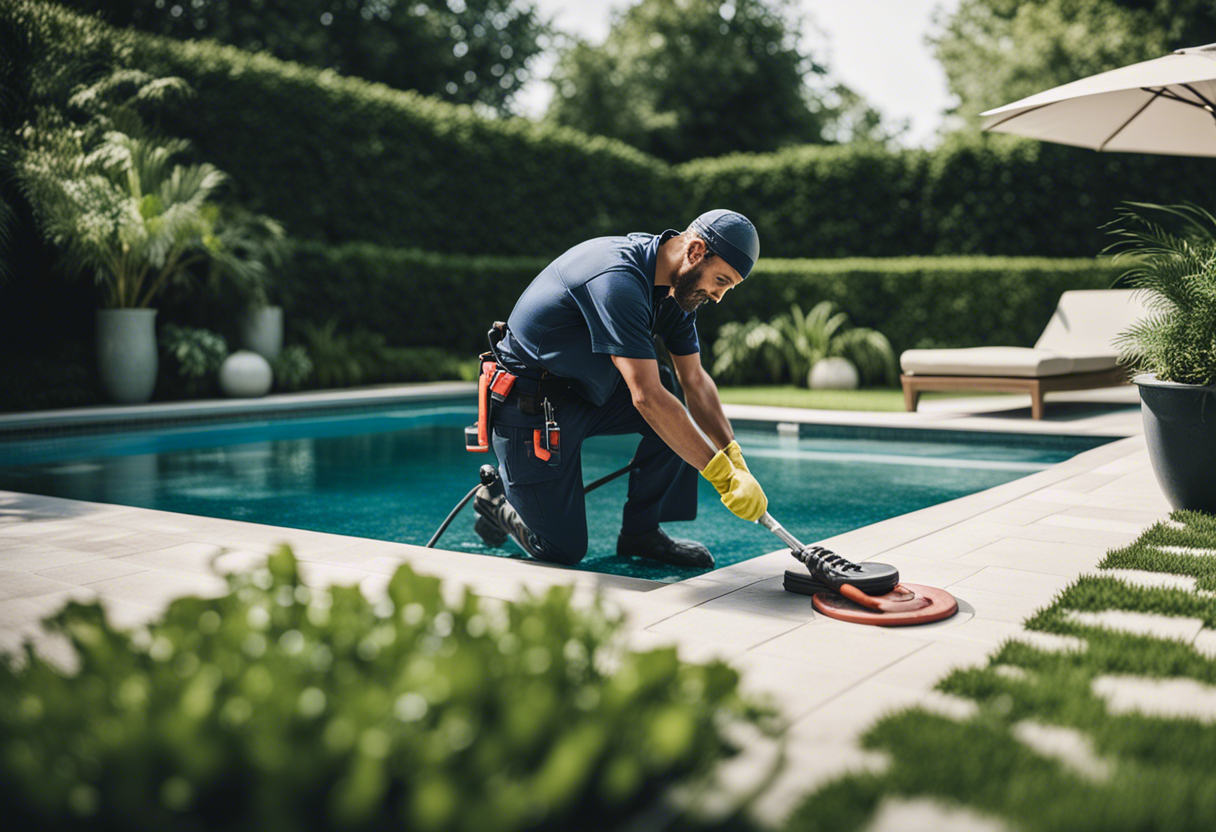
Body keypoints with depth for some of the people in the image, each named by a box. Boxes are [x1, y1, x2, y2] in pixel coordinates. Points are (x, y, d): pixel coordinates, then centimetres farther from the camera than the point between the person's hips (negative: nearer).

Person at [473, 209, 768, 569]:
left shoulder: (679, 286, -3)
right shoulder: (617, 279, -32)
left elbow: (695, 381, 2)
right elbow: (647, 397, -37)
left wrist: (737, 463, -10)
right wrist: (724, 476, -35)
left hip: (587, 393, 8)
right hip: (531, 404, -8)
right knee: (562, 552, -4)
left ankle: (640, 532, 5)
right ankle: (498, 497, 24)